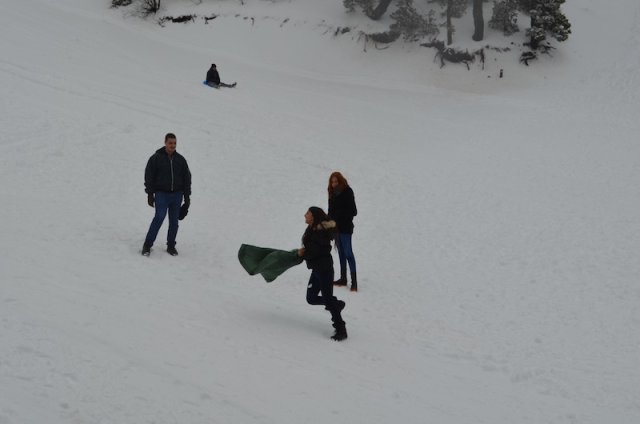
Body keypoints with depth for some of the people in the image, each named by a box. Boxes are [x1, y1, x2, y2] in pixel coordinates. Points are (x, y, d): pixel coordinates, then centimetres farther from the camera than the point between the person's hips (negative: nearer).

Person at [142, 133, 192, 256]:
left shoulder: (180, 159, 9)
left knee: (174, 221, 5)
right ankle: (147, 244, -11)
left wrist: (187, 196, 10)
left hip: (177, 194, 4)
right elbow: (149, 177, 1)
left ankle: (171, 246, 16)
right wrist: (150, 194, -5)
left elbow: (187, 178, 14)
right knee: (159, 217, -17)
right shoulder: (156, 158, -1)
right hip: (161, 194, -4)